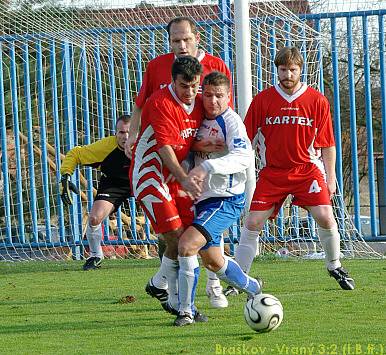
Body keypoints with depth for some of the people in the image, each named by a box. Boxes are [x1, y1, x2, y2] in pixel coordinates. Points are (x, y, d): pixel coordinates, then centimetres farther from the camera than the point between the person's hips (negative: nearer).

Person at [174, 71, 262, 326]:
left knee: (188, 244, -24)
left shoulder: (231, 122, -15)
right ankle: (253, 288, 46)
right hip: (205, 200, 9)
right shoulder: (202, 119, 7)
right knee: (212, 260, 21)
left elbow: (243, 157, -30)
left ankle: (186, 311, -17)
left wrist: (206, 167, -40)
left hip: (227, 200, -9)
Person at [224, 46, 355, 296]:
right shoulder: (263, 100, -2)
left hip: (307, 169, -1)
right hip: (272, 171, 1)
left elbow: (327, 144, 4)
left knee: (325, 216, -15)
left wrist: (331, 177, 0)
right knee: (253, 222, -6)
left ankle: (335, 267, 10)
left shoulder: (317, 100, -2)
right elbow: (246, 139, 4)